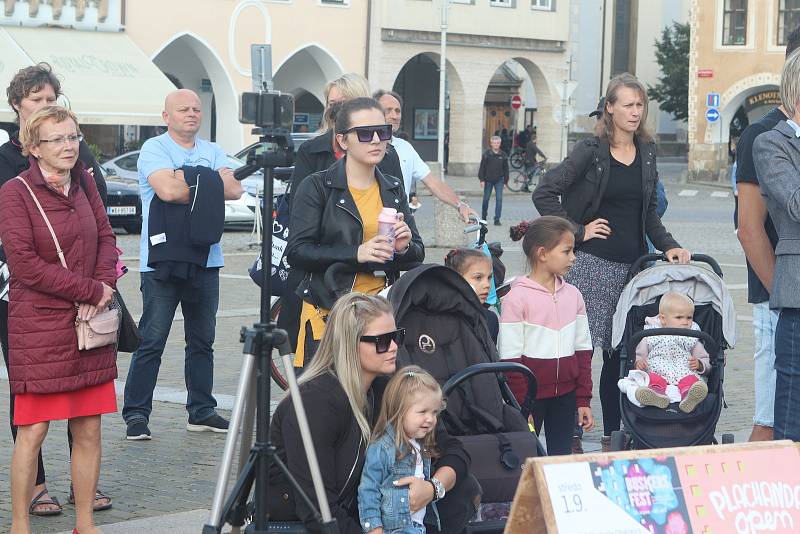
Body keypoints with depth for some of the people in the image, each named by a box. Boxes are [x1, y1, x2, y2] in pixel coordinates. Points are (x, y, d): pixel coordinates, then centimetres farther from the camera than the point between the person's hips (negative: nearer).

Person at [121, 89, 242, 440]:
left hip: (205, 261, 6)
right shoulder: (154, 149, -3)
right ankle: (136, 414, -1)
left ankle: (201, 412, 18)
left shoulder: (212, 152, 14)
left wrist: (187, 183, -12)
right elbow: (167, 190, -21)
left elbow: (233, 189, -3)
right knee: (151, 341, -6)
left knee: (202, 342, 11)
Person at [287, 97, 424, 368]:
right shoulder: (316, 187, -1)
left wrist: (404, 248, -7)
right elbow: (297, 252, -10)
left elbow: (418, 253, 17)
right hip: (328, 315, -4)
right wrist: (356, 253, -21)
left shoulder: (394, 189, 14)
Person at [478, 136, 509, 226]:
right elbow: (482, 167, -2)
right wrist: (482, 179, -7)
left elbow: (506, 169, 9)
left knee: (499, 198, -8)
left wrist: (506, 181, 8)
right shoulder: (486, 154, -4)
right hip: (488, 180, -1)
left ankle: (497, 219, -5)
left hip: (499, 180, 1)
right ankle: (484, 216, 30)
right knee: (486, 198, 9)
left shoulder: (503, 155, 3)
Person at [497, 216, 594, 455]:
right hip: (530, 398, -5)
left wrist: (583, 400, 7)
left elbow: (583, 351, 11)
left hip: (565, 396, 5)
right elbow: (511, 358, -10)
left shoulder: (572, 295, 7)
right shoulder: (517, 297, -10)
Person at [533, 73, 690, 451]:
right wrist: (578, 232, -9)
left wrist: (669, 246, 7)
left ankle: (613, 433, 15)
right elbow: (544, 193, -8)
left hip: (631, 265, 5)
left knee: (620, 352, 7)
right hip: (592, 264, -5)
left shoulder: (646, 153, 13)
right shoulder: (591, 151, -4)